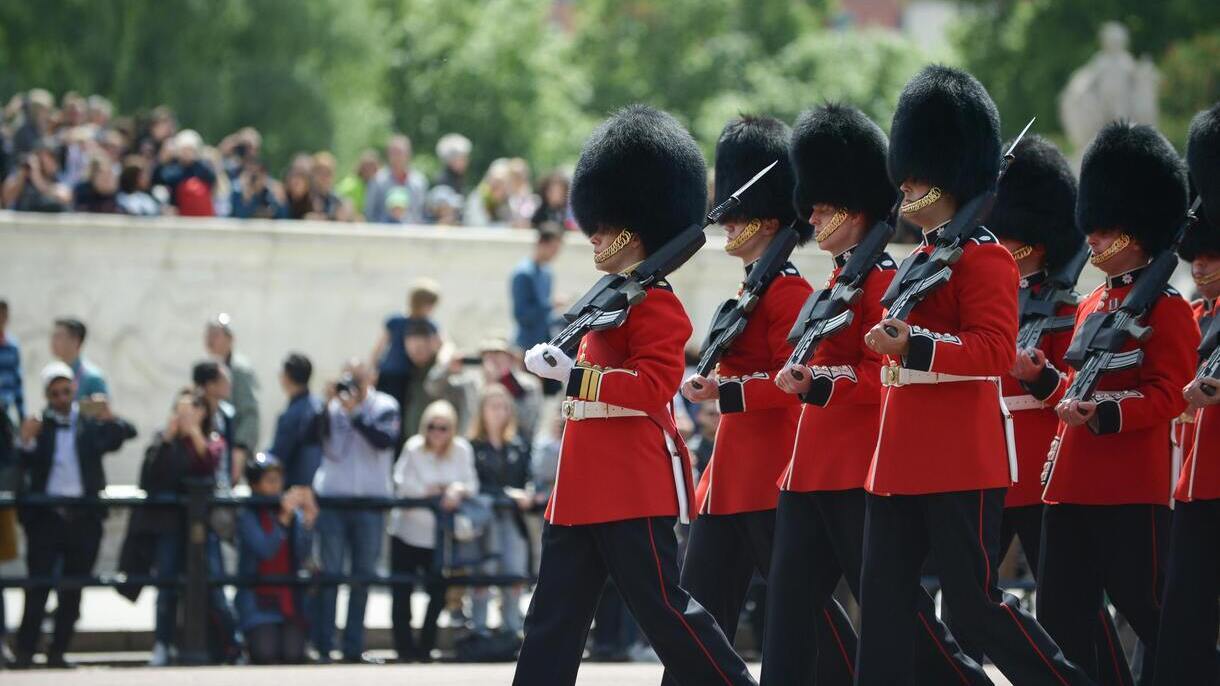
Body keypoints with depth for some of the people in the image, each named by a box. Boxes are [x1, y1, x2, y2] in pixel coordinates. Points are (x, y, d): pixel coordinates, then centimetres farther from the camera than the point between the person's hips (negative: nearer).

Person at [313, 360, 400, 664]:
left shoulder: (384, 407, 1)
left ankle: (353, 647, 12)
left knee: (363, 574, 6)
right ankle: (323, 646, -2)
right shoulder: (332, 406, 3)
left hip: (370, 501, 1)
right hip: (332, 498, -1)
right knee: (330, 572, -3)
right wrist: (327, 405, -17)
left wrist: (355, 413, -19)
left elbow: (385, 440, -15)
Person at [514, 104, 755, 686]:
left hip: (633, 486, -10)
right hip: (585, 488, 10)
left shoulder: (655, 303, -11)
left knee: (661, 604, -7)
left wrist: (572, 373, -23)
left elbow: (654, 385, -22)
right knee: (552, 619, 7)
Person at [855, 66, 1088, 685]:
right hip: (902, 463, 9)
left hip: (959, 464, -9)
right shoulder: (921, 259, 19)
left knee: (974, 600, -7)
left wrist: (912, 347, -26)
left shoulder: (984, 257, -9)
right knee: (884, 605, 5)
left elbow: (995, 351, -19)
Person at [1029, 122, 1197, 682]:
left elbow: (1169, 395, -13)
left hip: (1132, 488, -9)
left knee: (1145, 609, -4)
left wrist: (1105, 415, -25)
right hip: (1073, 483, 9)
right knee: (1062, 615, 6)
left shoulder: (1166, 308, -7)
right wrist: (1044, 379, 5)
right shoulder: (1091, 305, 18)